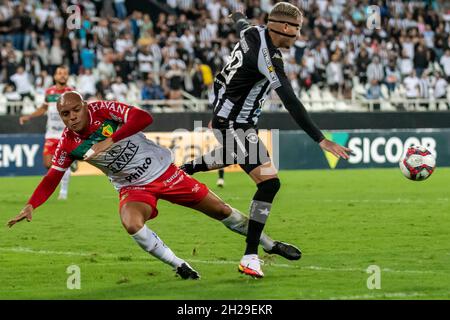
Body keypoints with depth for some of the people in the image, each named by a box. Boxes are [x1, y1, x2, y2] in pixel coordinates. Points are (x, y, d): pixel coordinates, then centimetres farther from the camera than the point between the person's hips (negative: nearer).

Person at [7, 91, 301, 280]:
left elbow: (144, 118, -32)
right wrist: (30, 206, -18)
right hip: (133, 188, 2)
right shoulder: (68, 144, -10)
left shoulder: (102, 109, -20)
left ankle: (270, 244, 24)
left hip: (163, 171, -2)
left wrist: (109, 141, -39)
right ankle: (180, 266, -15)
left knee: (220, 210, 4)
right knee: (131, 223, -32)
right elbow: (52, 178, -4)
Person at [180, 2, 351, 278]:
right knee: (269, 182, -17)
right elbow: (292, 104, -32)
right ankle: (250, 257, -18)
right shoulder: (269, 59, -28)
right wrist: (322, 141, -34)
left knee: (231, 158, 41)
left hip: (223, 114, 10)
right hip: (236, 125, -10)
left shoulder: (252, 33, -2)